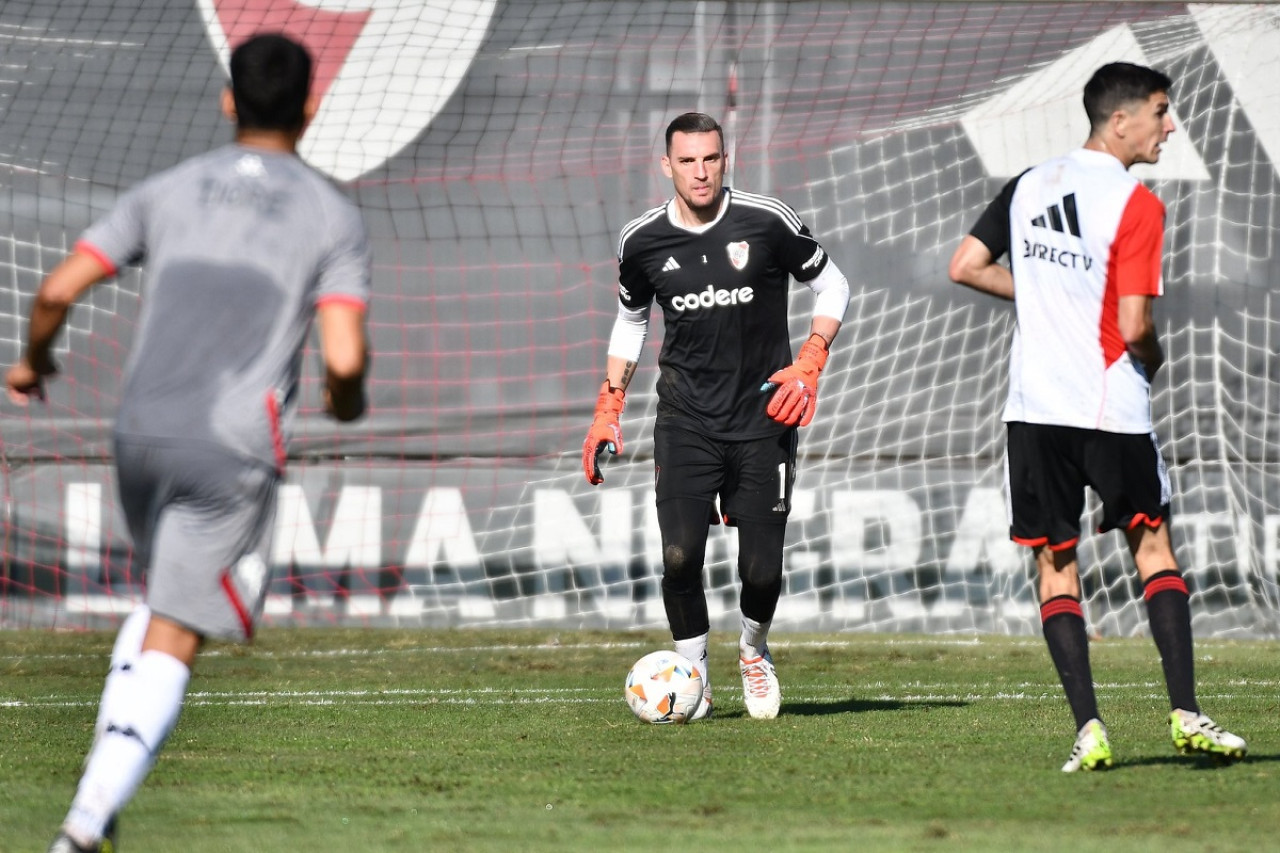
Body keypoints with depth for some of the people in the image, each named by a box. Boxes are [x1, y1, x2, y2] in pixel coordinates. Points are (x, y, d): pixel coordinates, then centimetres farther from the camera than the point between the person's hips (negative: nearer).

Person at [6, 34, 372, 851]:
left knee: (162, 605, 27)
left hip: (141, 434, 4)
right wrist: (346, 402, 15)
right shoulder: (335, 217, 2)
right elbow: (344, 358, -9)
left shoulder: (170, 191, 11)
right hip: (234, 448, -4)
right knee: (171, 645, -4)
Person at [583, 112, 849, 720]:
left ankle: (754, 652, 30)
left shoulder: (768, 223, -8)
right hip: (684, 422, 1)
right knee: (679, 557, -14)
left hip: (763, 418, -1)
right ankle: (692, 674, 8)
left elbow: (832, 287, 5)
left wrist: (809, 365, -9)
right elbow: (630, 322, 18)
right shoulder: (642, 242, 0)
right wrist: (607, 411, 13)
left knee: (762, 569, -3)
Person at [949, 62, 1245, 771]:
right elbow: (1134, 327, -16)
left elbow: (965, 267, 11)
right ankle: (1185, 713, 4)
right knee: (1153, 548, 11)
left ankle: (1089, 730, -3)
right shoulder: (1136, 205, -10)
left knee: (1055, 569, 5)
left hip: (1034, 407, 4)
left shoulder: (1028, 186, 8)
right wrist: (1153, 357, 6)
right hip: (1112, 411, -4)